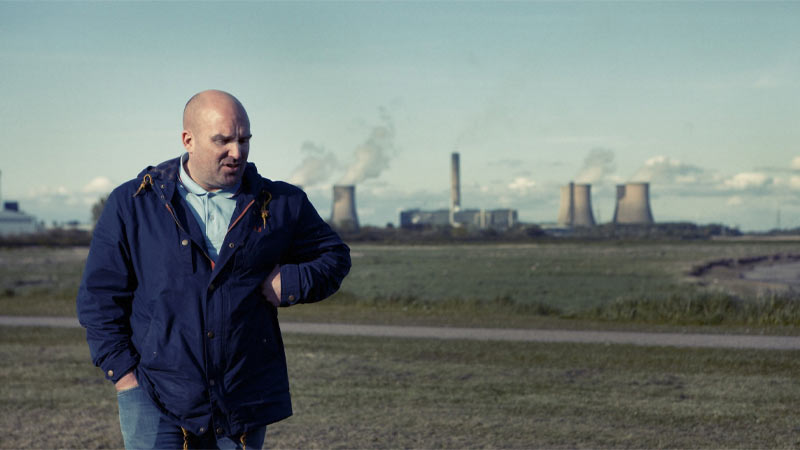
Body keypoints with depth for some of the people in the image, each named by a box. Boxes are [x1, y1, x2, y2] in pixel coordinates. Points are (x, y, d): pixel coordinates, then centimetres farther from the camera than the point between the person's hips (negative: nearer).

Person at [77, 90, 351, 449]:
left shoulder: (281, 205, 5)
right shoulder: (132, 204, 1)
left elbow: (334, 255, 17)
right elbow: (99, 295, 3)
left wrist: (289, 284, -3)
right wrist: (124, 373, -4)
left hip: (243, 403, 2)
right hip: (156, 400, -2)